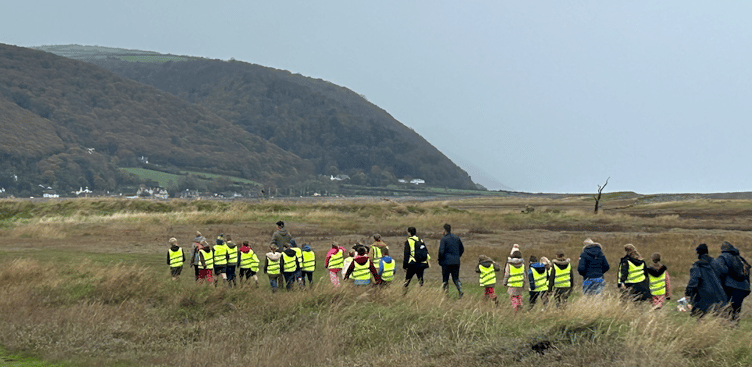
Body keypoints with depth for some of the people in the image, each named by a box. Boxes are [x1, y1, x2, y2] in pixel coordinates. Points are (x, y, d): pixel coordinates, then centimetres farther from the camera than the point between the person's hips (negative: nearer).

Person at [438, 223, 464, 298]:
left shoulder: (443, 239, -9)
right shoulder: (457, 238, 9)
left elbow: (441, 251, -16)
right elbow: (462, 249, 17)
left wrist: (439, 261, -3)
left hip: (447, 262, -5)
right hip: (456, 262, 5)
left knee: (445, 279, 7)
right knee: (455, 278, 9)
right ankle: (460, 289, -16)